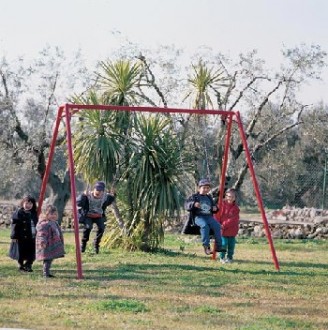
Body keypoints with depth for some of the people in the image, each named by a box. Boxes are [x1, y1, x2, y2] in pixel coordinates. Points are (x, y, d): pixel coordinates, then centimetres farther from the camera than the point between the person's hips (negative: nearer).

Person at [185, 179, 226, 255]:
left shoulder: (209, 198, 24)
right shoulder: (194, 197, 8)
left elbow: (214, 208, 33)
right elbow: (186, 205, -3)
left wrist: (215, 208, 8)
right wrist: (194, 204, -23)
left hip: (209, 217, 5)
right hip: (198, 217, -5)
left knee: (217, 225, -25)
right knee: (205, 225, -37)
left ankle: (218, 246, -24)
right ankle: (206, 246, -35)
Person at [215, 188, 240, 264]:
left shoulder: (236, 207, -1)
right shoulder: (222, 205, -4)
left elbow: (233, 219, -10)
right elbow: (217, 216, -2)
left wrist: (224, 225, -18)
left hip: (232, 230, 2)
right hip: (223, 230, -2)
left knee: (231, 244, 6)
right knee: (223, 243, -6)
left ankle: (229, 257, 23)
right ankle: (222, 257, 10)